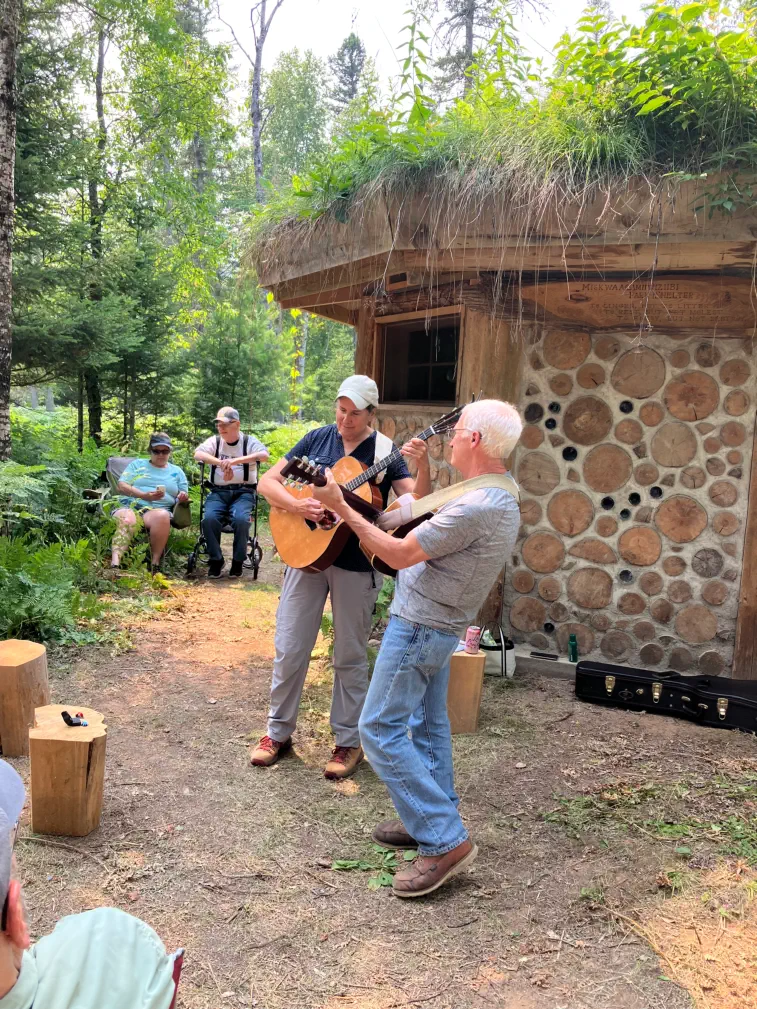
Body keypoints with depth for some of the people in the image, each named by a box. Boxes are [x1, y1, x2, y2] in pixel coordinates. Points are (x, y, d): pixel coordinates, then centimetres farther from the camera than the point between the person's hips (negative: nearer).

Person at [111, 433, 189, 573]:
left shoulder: (177, 471, 26)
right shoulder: (137, 464, 24)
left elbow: (182, 496, 20)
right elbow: (122, 486, 10)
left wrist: (182, 498, -7)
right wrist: (144, 495, -7)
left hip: (158, 509, 0)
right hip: (129, 506, 0)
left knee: (162, 516, -39)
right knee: (125, 519, -38)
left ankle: (155, 563, -33)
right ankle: (115, 564, -55)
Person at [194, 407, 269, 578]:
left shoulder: (249, 441, 3)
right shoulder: (214, 441, 9)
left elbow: (264, 455, -18)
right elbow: (198, 454, -10)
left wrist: (236, 460, -29)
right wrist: (221, 462, -25)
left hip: (243, 492, -2)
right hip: (218, 491, 2)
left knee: (241, 519, -31)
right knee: (209, 518, -27)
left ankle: (238, 560, -8)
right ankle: (216, 559, -6)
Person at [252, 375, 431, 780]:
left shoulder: (384, 451, -3)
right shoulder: (317, 439, 3)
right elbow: (268, 482, 2)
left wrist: (423, 467, -30)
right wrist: (297, 505, -16)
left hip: (356, 565, -2)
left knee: (350, 656, 8)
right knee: (289, 649, 7)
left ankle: (348, 740, 22)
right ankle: (278, 732, 25)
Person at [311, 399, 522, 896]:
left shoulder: (475, 506, -28)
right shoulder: (500, 496, 6)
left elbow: (399, 554, -23)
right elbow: (428, 522, 18)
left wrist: (340, 506, -18)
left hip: (419, 626, -10)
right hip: (442, 625, 10)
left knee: (381, 728, -5)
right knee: (428, 724, 18)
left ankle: (445, 840, -2)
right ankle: (435, 821, 29)